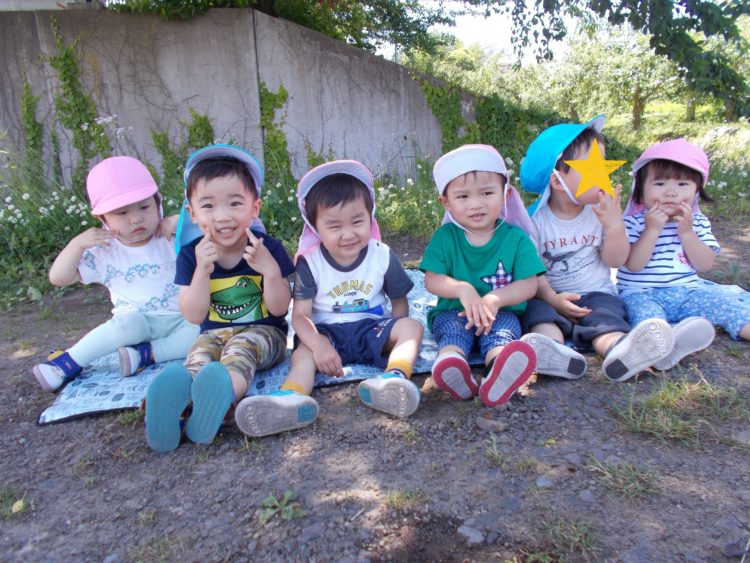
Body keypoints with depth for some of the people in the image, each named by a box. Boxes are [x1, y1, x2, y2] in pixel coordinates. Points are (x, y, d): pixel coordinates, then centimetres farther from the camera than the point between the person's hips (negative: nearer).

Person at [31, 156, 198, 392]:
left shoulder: (172, 238, -2)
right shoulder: (104, 252, 1)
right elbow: (58, 278, 1)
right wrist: (78, 243, -13)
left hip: (182, 319, 1)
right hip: (137, 321, 0)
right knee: (127, 324, -34)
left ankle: (146, 353, -29)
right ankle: (69, 361, -18)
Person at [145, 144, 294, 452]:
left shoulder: (268, 249, -7)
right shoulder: (191, 255, -2)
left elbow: (280, 308, -8)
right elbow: (194, 315, -6)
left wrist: (271, 270, -27)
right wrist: (202, 270, -21)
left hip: (262, 332, -2)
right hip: (214, 333, 2)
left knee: (241, 347, -34)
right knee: (198, 357, -29)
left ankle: (221, 395, -61)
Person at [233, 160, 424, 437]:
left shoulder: (383, 256, -4)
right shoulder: (310, 263, -8)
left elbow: (399, 303, 6)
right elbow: (300, 315, -13)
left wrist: (396, 335, -13)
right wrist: (319, 345, -32)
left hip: (371, 328, 2)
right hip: (326, 332, -1)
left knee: (411, 326, -23)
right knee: (304, 352, -29)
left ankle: (394, 379, -50)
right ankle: (292, 397, -60)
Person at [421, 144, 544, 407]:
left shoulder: (515, 237, 0)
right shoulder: (445, 236, 1)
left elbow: (529, 285, -5)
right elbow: (432, 280, -5)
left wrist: (496, 298, -24)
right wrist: (462, 289, -26)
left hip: (502, 312, -1)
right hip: (453, 311, 1)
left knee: (502, 331, -32)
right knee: (451, 326, -31)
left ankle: (498, 375, -64)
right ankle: (451, 362, -63)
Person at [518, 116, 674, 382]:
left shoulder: (601, 210, 4)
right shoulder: (536, 218, -5)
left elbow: (615, 261, 2)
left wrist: (614, 225, -14)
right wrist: (553, 298, -24)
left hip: (595, 293, 2)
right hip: (549, 296, -1)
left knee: (606, 315, -28)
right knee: (538, 311, -31)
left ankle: (618, 348, -60)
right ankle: (555, 350, -60)